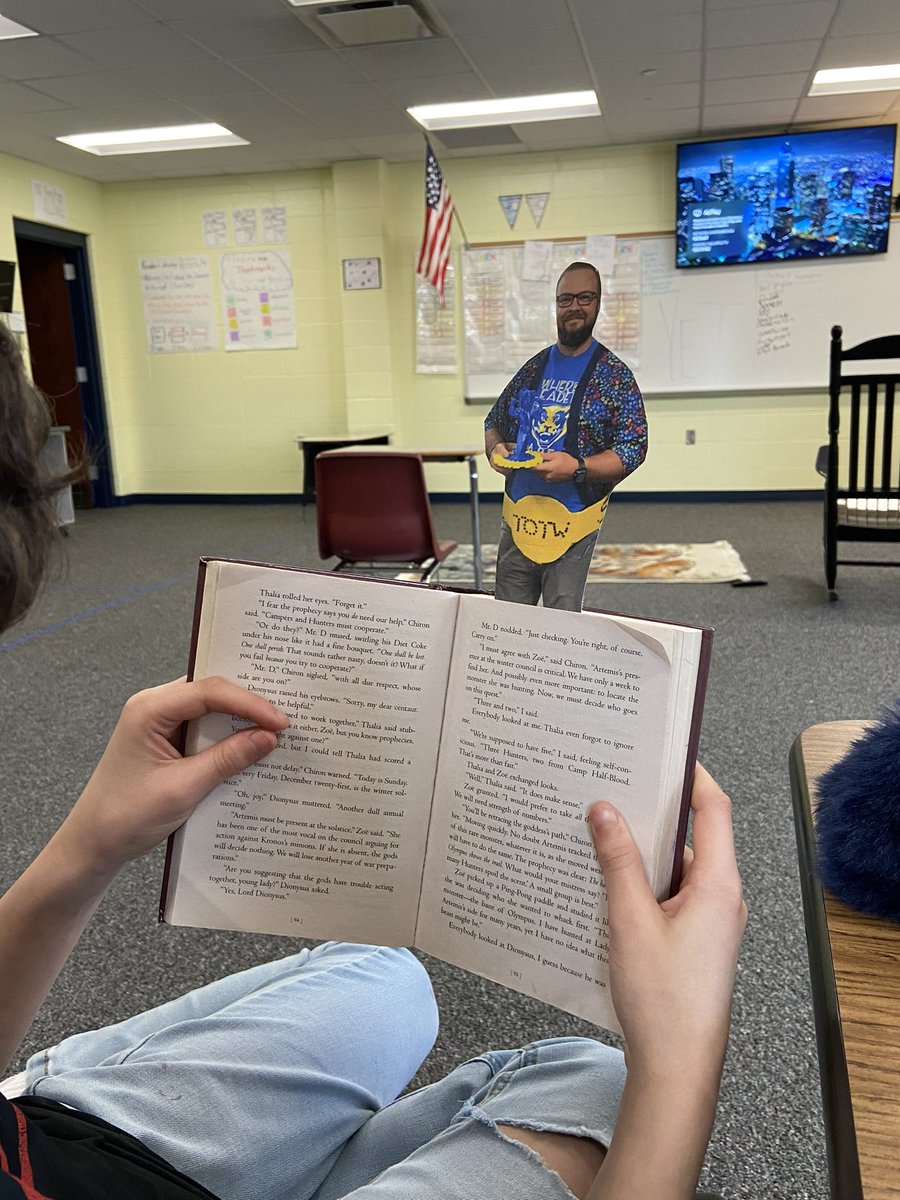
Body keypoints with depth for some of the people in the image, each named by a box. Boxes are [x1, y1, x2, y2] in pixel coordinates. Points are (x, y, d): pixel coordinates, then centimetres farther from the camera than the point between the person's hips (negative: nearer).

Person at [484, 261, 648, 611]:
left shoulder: (614, 375, -3)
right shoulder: (535, 367, 11)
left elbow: (633, 449, -9)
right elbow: (494, 421, 22)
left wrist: (577, 468, -23)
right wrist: (495, 448, -1)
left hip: (572, 523, -4)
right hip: (517, 516, 4)